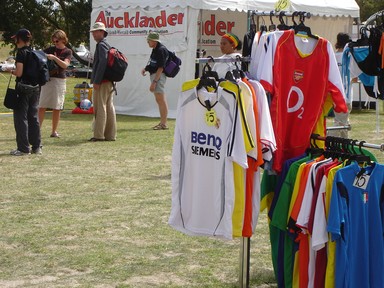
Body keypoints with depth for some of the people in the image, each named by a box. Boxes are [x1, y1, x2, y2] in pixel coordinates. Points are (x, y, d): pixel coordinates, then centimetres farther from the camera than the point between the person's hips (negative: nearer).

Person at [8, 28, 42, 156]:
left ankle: (23, 148, -1)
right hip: (35, 88, 7)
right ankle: (36, 146, 16)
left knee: (21, 117, 0)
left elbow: (19, 72, -20)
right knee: (33, 117, 13)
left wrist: (12, 71, 2)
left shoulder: (21, 52, -13)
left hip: (23, 88, -7)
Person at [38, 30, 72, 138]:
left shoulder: (68, 52, 4)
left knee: (57, 108, 3)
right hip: (47, 79, 1)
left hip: (60, 80, 0)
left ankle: (54, 131, 10)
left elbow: (65, 65, -11)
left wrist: (54, 58, -24)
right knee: (42, 106, -5)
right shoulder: (50, 49, 8)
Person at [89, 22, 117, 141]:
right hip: (109, 82, 9)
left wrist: (96, 81, -21)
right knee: (109, 107, 9)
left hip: (102, 82, -9)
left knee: (100, 108, -6)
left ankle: (99, 135, -5)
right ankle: (110, 135, 11)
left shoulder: (101, 45, -11)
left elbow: (102, 63, -21)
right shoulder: (107, 45, 19)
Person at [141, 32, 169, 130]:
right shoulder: (155, 49, 13)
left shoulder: (161, 50, -17)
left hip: (158, 76, -11)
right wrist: (145, 68, 7)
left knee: (160, 99, -10)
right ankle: (162, 122, 19)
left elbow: (160, 68, -21)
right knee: (159, 100, 13)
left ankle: (163, 124, -10)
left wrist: (154, 81, -24)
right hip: (154, 74, 11)